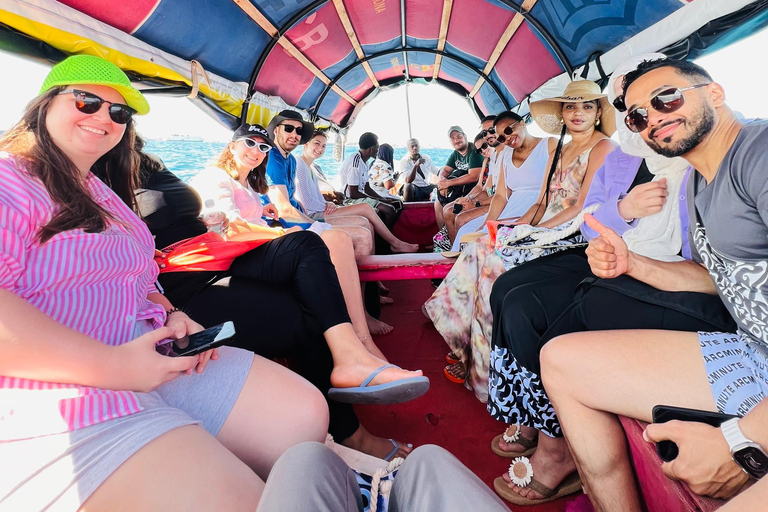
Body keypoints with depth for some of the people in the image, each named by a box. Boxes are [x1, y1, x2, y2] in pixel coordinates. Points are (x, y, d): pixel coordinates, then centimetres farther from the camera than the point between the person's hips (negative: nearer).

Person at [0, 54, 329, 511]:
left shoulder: (102, 193, 22)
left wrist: (172, 316, 3)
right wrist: (112, 366, -24)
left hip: (155, 356, 8)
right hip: (55, 393, -8)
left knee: (306, 414, -3)